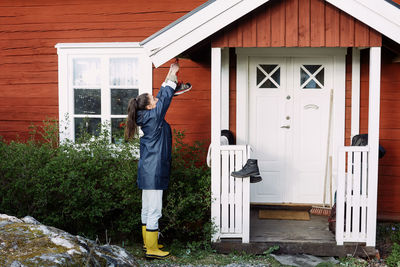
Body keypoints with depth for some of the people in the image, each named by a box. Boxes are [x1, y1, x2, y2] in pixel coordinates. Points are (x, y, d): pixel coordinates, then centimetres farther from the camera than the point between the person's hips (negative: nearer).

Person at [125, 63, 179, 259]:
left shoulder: (148, 117, 10)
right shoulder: (153, 116, -14)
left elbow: (162, 96, 19)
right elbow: (166, 97, -8)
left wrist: (170, 76, 19)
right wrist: (172, 76, 3)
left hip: (148, 171, 10)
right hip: (153, 171, -10)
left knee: (147, 208, 16)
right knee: (154, 210, -4)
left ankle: (148, 242, 27)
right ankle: (152, 249, 1)